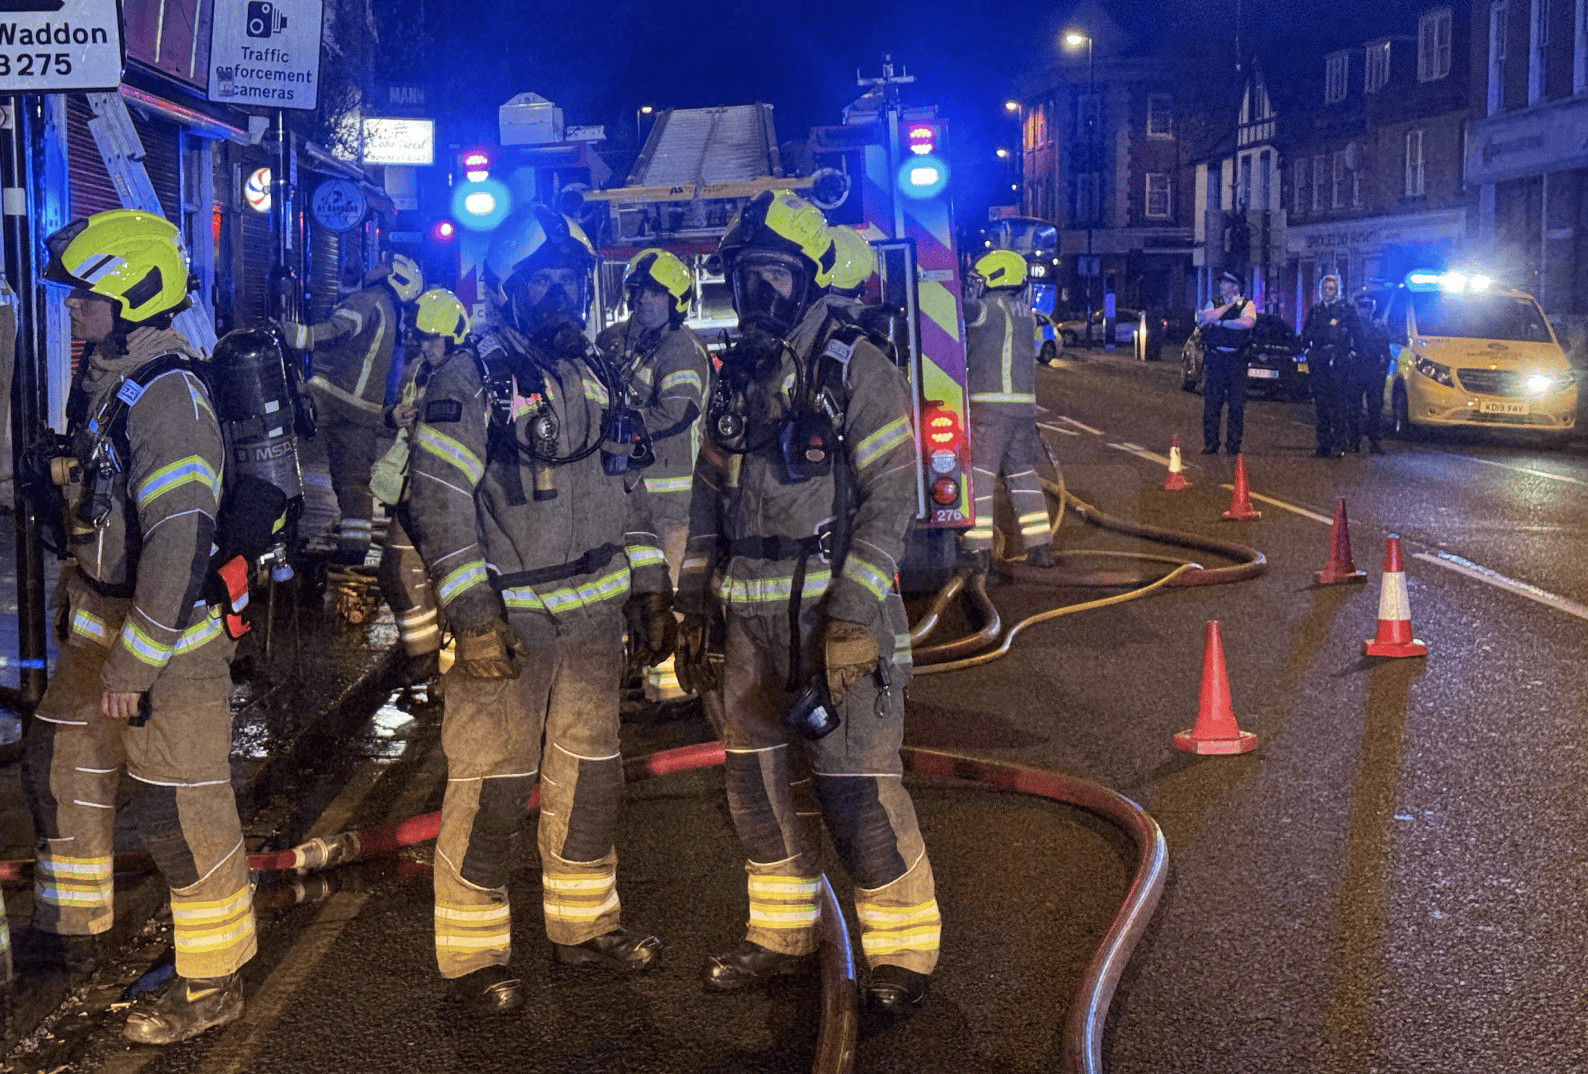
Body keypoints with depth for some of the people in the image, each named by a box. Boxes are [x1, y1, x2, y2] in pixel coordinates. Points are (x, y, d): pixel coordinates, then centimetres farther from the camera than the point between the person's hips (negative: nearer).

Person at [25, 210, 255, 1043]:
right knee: (59, 765, 21)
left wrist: (133, 667, -25)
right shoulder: (104, 379, 9)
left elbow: (181, 544, -28)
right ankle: (69, 934, 40)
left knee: (183, 814, 0)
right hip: (101, 620, 10)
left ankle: (212, 986, 15)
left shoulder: (168, 399, -23)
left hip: (169, 632, -10)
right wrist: (78, 612, 23)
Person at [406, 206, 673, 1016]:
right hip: (511, 620, -7)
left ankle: (584, 924, 29)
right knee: (490, 788, -2)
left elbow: (624, 485, 17)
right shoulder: (468, 379, -10)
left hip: (594, 615, 7)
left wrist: (650, 587, 13)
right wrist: (472, 616, -19)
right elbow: (439, 501, -14)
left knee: (589, 776, 15)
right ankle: (472, 954, 9)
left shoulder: (593, 373, 11)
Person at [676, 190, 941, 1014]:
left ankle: (901, 950, 9)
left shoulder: (857, 371, -7)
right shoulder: (734, 378, 12)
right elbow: (708, 497, 18)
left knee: (858, 791, -5)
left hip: (834, 615, -6)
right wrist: (694, 607, 13)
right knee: (759, 782, 13)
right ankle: (782, 936, 29)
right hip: (750, 621, 7)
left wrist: (852, 618, -19)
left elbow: (890, 500, -12)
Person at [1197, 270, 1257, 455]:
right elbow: (1204, 318, -8)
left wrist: (1220, 322, -13)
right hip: (1214, 358, 2)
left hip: (1236, 359, -1)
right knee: (1211, 403, -1)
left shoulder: (1247, 305, 5)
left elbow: (1248, 322, -16)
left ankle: (1233, 445, 4)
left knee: (1237, 404, -2)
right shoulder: (1214, 304, 13)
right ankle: (1210, 444, 6)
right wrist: (1229, 305, -9)